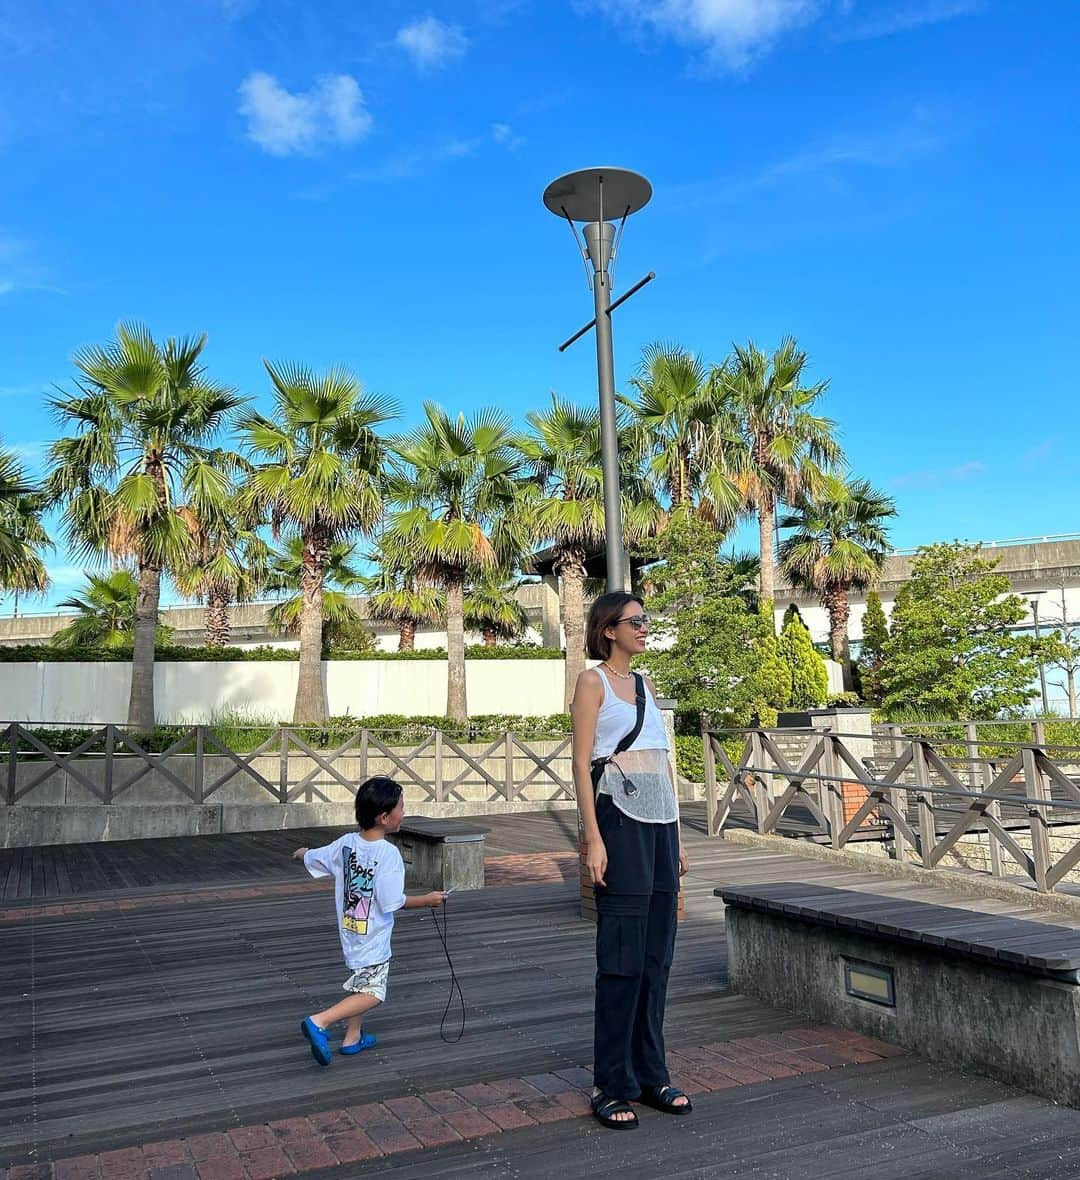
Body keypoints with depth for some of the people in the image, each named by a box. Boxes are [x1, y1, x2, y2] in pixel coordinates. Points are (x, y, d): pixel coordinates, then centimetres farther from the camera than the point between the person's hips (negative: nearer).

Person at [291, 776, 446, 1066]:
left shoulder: (346, 843, -3)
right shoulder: (388, 853, -25)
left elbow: (313, 859, 13)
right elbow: (392, 902, -24)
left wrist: (301, 853, 37)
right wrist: (427, 899, -10)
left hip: (350, 930, 8)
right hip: (373, 938, -8)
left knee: (360, 984, 24)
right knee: (372, 993, -3)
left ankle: (353, 1037, 33)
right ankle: (318, 1022, -14)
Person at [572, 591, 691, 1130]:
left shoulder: (645, 685, 18)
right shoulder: (593, 681, -3)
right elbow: (581, 764, -9)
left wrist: (677, 837, 17)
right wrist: (593, 839, -16)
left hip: (661, 821, 7)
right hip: (619, 818, -7)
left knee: (656, 954, 10)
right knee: (623, 954, -4)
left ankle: (650, 1073, 21)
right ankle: (611, 1085, 7)